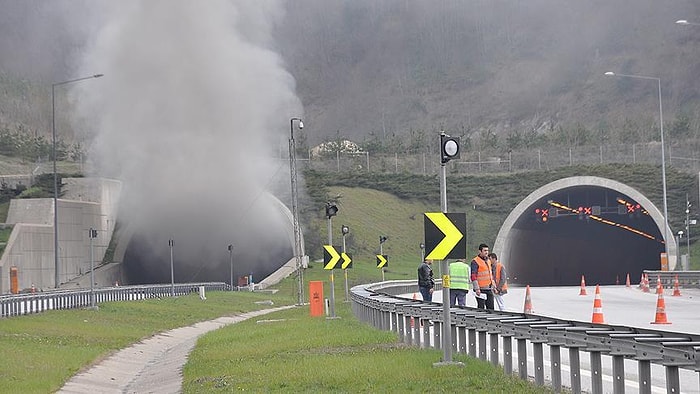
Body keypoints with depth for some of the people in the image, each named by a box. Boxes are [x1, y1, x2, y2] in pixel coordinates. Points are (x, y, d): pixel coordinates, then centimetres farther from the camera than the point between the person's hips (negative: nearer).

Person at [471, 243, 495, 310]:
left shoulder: (488, 261, 16)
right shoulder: (475, 262, -10)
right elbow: (473, 276, -15)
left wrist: (493, 285, 22)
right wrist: (477, 289, -21)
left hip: (489, 289, 8)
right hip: (481, 290, -8)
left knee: (491, 308, 6)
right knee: (481, 308, -5)